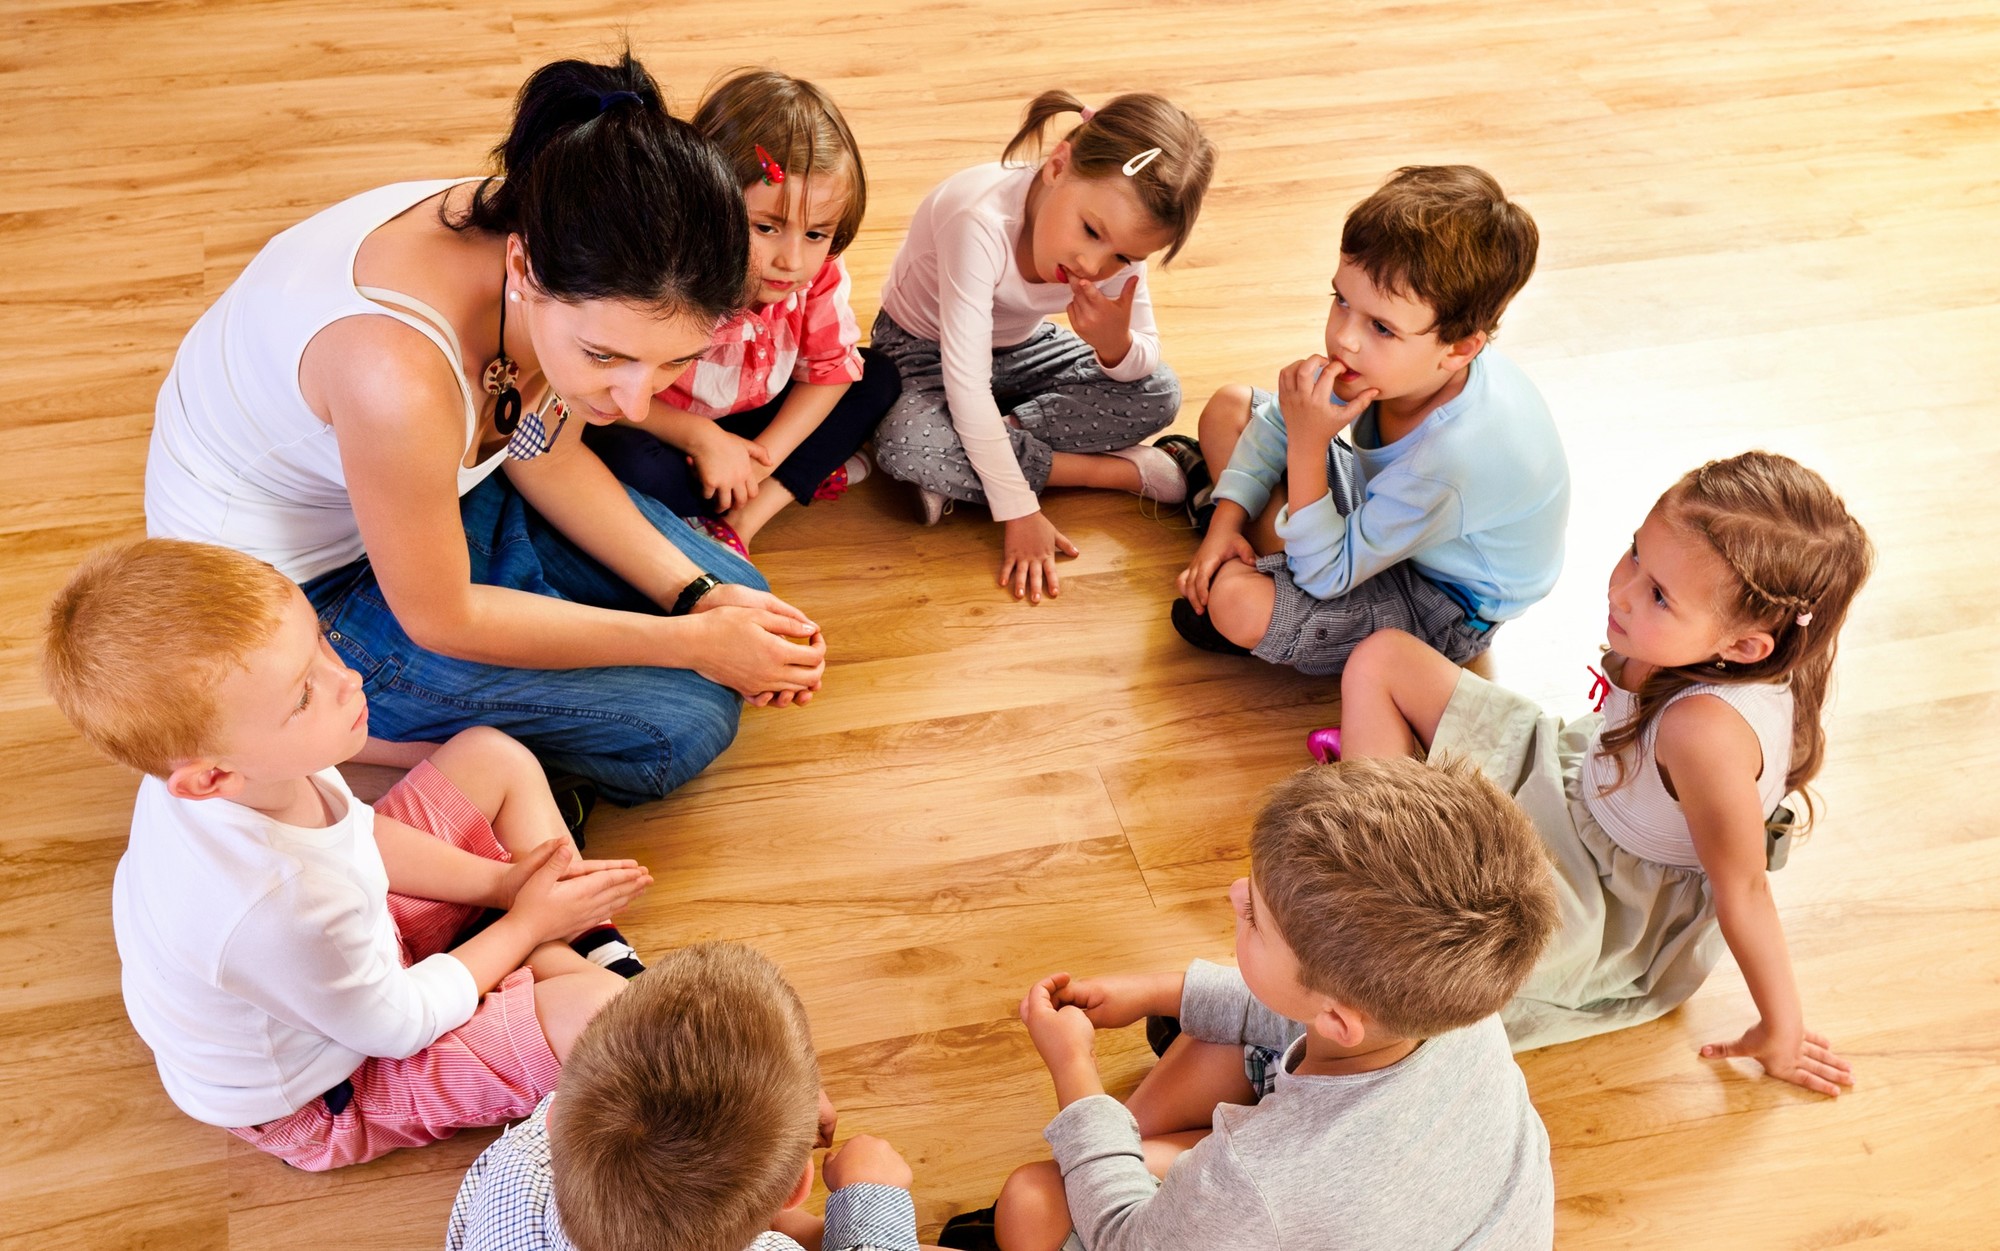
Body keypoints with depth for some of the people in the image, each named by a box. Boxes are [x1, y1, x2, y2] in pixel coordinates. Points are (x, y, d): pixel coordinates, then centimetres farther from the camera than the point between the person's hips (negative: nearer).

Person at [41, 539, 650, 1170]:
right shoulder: (277, 906, -44)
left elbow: (359, 833, 1)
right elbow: (402, 1025, -24)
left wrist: (499, 880, -7)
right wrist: (526, 923, -10)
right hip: (320, 1102, -8)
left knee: (495, 758, 8)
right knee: (602, 1008, -28)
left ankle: (573, 950, 8)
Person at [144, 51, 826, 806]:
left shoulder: (545, 240, -21)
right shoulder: (399, 373, -43)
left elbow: (546, 459, -2)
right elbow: (439, 619, -25)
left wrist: (699, 596, -11)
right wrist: (690, 642, -20)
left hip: (434, 485, 7)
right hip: (294, 586, -7)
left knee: (734, 591, 8)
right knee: (683, 723, -10)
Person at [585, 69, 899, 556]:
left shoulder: (820, 275, -19)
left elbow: (830, 369, -7)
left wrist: (765, 454, -19)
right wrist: (700, 438, -33)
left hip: (749, 426, 6)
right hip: (669, 432, -5)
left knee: (879, 377, -4)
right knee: (622, 460, -38)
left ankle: (744, 519, -17)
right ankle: (805, 478, -15)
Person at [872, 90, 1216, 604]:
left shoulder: (1117, 232, -19)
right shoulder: (983, 220, -39)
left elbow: (1144, 364, -7)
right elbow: (967, 382, -36)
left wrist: (1115, 345, -33)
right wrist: (1019, 510, -33)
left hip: (1022, 346, 5)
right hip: (924, 347, -5)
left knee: (1159, 395, -13)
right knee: (904, 447, -37)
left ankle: (976, 457, -15)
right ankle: (1117, 471, -21)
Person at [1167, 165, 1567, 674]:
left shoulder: (1450, 461, -43)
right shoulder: (1398, 361, -22)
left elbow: (1324, 578, -32)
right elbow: (1276, 421, -3)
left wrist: (1308, 443, -40)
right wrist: (1226, 522, -11)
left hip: (1441, 607, -7)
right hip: (1377, 499, 7)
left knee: (1238, 604, -29)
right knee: (1227, 408, 3)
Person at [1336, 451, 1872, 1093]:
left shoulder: (1708, 728, -39)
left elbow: (1743, 889, -27)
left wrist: (1780, 1033, -15)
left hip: (1608, 903, -8)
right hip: (1577, 776, 8)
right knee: (1382, 659, 6)